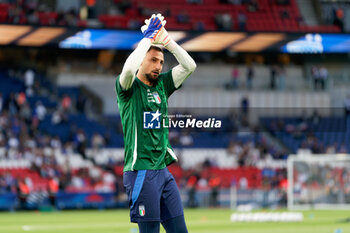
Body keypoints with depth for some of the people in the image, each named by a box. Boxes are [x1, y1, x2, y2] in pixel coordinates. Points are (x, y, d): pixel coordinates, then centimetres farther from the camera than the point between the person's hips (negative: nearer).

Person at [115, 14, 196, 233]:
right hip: (140, 172, -7)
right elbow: (129, 68, -25)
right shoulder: (128, 87, -3)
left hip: (163, 171, 7)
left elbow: (189, 65, 7)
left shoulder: (162, 85, 14)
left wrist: (165, 38, -1)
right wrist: (148, 37, -15)